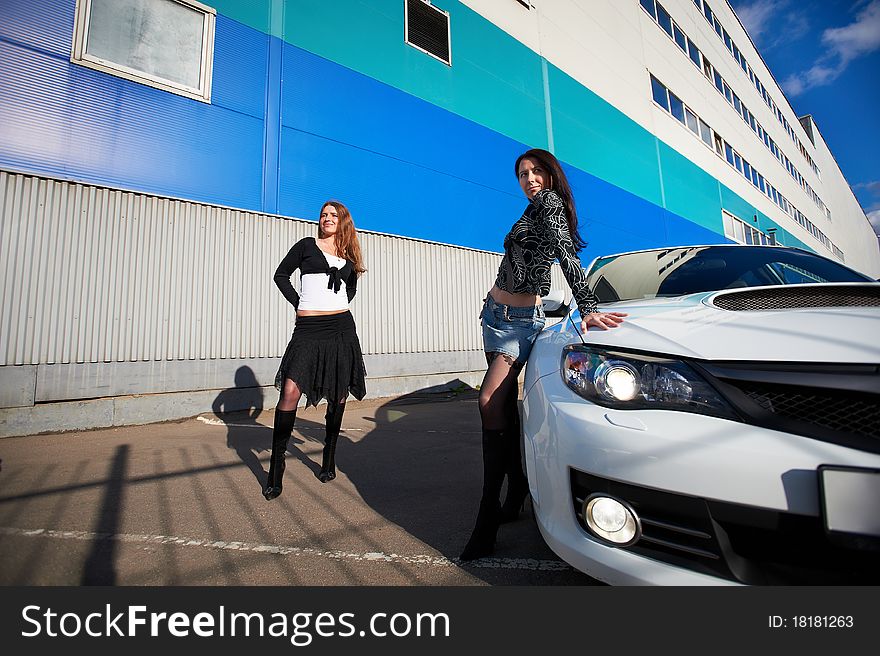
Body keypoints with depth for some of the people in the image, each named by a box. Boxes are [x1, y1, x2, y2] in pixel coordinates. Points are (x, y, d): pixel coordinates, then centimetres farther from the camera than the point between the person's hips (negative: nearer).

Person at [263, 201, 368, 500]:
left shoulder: (349, 256, 16)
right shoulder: (307, 245, 9)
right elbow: (281, 275, 13)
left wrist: (339, 305, 14)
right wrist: (298, 303, 4)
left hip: (342, 327, 3)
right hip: (308, 328, -3)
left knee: (338, 396, 6)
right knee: (290, 392, -14)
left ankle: (329, 459, 22)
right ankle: (275, 470, -3)